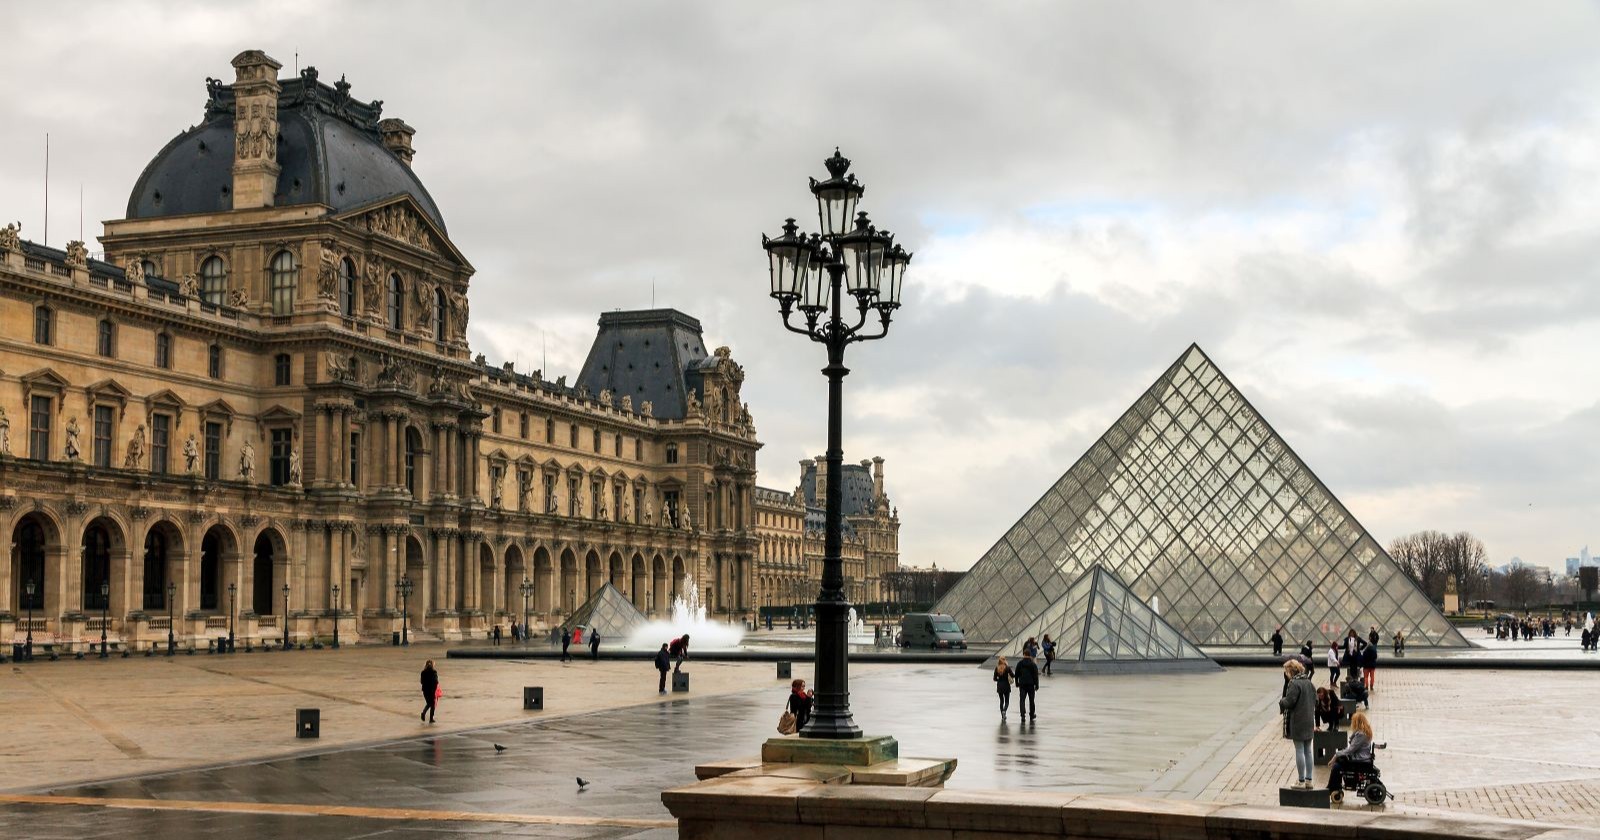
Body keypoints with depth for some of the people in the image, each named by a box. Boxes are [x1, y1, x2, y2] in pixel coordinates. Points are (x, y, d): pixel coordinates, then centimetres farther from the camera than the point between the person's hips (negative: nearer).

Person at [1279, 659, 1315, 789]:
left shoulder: (1294, 684, -17)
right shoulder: (1309, 683, 10)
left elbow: (1289, 702, -20)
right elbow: (1315, 701, 14)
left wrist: (1281, 700, 0)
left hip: (1297, 723, -8)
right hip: (1309, 722, 8)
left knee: (1299, 751, -1)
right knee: (1308, 751, 13)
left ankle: (1301, 781, 3)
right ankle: (1308, 780, 17)